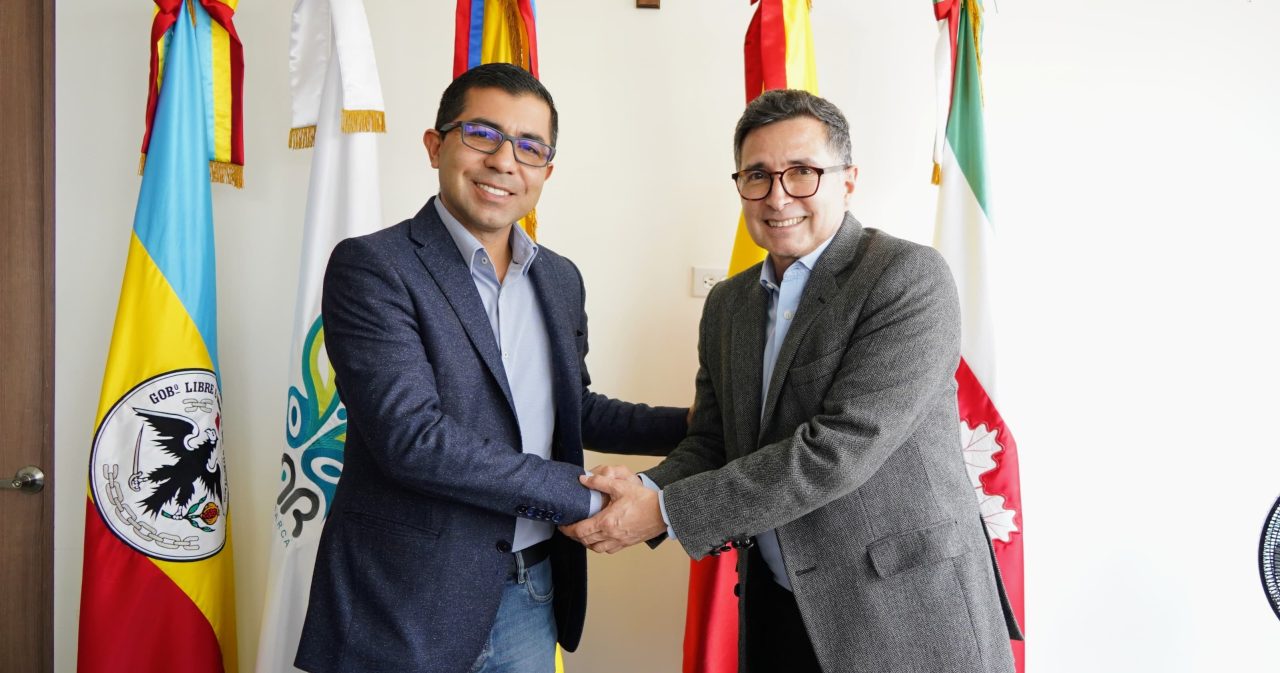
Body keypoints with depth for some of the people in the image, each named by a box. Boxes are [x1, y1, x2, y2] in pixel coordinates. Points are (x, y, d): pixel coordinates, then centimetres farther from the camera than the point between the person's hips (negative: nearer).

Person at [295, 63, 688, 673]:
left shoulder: (562, 279, 8)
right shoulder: (371, 267, -13)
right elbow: (411, 436, -22)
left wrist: (696, 427, 7)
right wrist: (583, 494, -18)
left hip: (531, 598, 6)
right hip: (406, 605, -6)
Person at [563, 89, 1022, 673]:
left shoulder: (910, 277, -15)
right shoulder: (726, 305, 7)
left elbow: (842, 447, -23)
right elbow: (710, 442, 8)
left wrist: (667, 512, -22)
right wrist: (648, 491, -14)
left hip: (909, 613, -5)